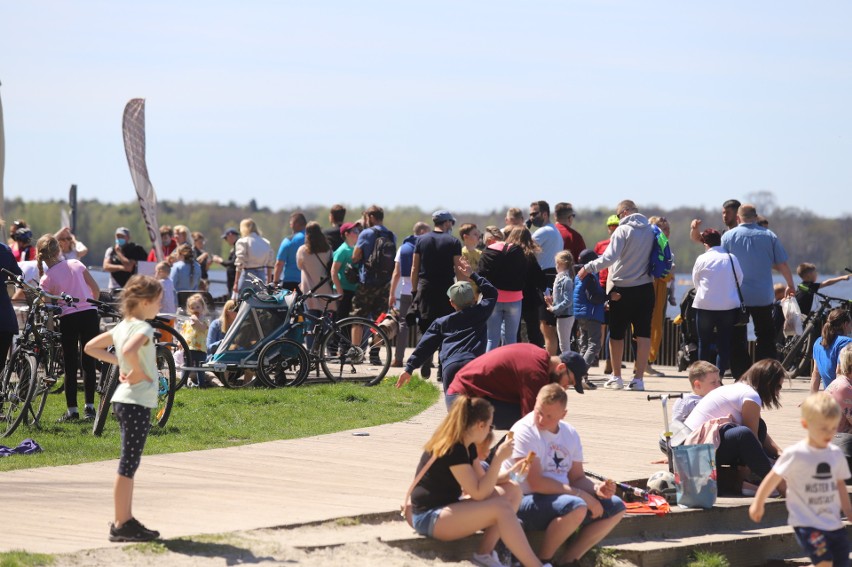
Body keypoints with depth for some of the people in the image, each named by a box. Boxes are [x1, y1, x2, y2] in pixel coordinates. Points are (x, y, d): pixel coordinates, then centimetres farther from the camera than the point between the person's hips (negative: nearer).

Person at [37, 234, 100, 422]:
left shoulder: (47, 279, -4)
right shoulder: (76, 264, 3)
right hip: (89, 313, 2)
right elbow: (96, 289, 7)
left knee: (70, 366, 5)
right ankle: (89, 407, 8)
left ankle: (72, 410, 5)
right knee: (88, 362, 7)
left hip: (68, 317, -2)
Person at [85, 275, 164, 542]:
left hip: (124, 400, 10)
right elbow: (129, 350, -37)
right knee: (128, 465, -5)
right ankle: (121, 525, -1)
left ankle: (127, 520, 21)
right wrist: (139, 371, -20)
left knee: (129, 463, 15)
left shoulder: (122, 326, 11)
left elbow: (91, 347, 20)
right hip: (138, 402, -10)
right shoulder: (143, 329, -16)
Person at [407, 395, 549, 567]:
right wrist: (499, 458, -22)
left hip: (446, 509, 10)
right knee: (501, 507, -24)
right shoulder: (453, 450, -21)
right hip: (429, 518, -10)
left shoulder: (467, 447, 10)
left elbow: (480, 483, 17)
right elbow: (478, 493, -22)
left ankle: (485, 553, -13)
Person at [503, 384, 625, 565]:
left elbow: (577, 478, 12)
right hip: (525, 501, -8)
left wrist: (597, 489, -11)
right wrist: (579, 493, -22)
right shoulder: (525, 431, -15)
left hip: (559, 496, 8)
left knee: (616, 507, 2)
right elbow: (536, 483, -22)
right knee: (576, 507, -35)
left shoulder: (570, 434, 8)